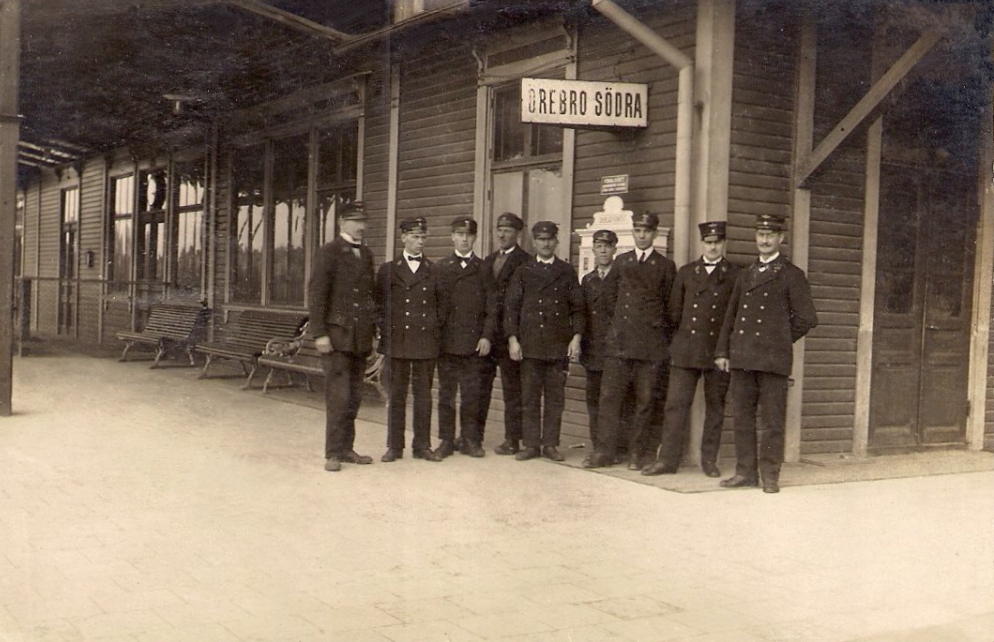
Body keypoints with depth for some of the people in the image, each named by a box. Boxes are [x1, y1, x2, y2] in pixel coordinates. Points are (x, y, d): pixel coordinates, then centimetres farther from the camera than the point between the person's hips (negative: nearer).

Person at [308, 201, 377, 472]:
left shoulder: (366, 254, 16)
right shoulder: (328, 253, -4)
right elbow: (317, 295, -9)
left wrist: (371, 332, 14)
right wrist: (319, 333, -15)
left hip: (360, 337, 6)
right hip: (336, 335, -6)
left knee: (354, 397, 8)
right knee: (338, 396, -7)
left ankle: (346, 449, 16)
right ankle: (333, 453, 0)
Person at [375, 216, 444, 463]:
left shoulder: (434, 271, 9)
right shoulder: (388, 270, 6)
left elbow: (441, 305, 13)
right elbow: (380, 305, 7)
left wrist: (436, 331, 4)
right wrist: (385, 334, -1)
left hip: (426, 343, 1)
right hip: (397, 341, -1)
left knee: (423, 395, 5)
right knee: (396, 395, 3)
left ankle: (422, 445, 12)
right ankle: (394, 446, 10)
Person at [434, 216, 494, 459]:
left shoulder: (483, 269, 9)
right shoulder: (440, 268, 8)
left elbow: (491, 307, 6)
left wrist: (487, 336, -5)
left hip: (474, 343, 0)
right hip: (447, 341, 0)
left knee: (471, 394, 2)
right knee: (446, 393, 3)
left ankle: (470, 439, 12)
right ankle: (446, 440, 10)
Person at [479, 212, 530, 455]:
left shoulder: (525, 262, -6)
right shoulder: (488, 261, 17)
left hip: (509, 333, -6)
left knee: (512, 388, 1)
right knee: (480, 385, 9)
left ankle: (512, 439, 6)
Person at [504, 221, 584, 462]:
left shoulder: (567, 272, 10)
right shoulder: (523, 272, 10)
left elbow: (577, 307, 8)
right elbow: (511, 306, 6)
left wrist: (576, 337, -3)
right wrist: (512, 338, -3)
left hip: (559, 344, 0)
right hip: (529, 344, 0)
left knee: (555, 397, 2)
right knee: (530, 397, 1)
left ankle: (550, 444, 9)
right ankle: (531, 444, 7)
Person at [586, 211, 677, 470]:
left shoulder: (666, 266, 7)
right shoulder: (620, 262, 14)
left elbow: (670, 306, 10)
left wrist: (663, 337, 6)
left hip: (651, 345, -2)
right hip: (619, 341, 2)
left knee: (645, 401, 1)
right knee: (610, 395, -3)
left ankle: (638, 452, 9)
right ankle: (606, 450, 1)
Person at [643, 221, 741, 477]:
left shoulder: (735, 275, 4)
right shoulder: (686, 273, 12)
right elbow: (674, 312, 15)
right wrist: (679, 338, 11)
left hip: (718, 351, -2)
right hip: (685, 349, 2)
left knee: (715, 407, 6)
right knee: (676, 404, -2)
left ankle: (709, 460, 15)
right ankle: (667, 459, 1)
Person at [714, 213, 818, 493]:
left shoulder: (791, 275, 1)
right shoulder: (745, 274, 17)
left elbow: (807, 318, -1)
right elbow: (730, 315, 18)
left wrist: (782, 339, 4)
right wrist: (722, 351, 11)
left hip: (773, 359, -5)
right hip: (742, 358, 5)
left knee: (773, 420, -1)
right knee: (742, 417, 7)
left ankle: (770, 474, 7)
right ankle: (745, 472, 14)